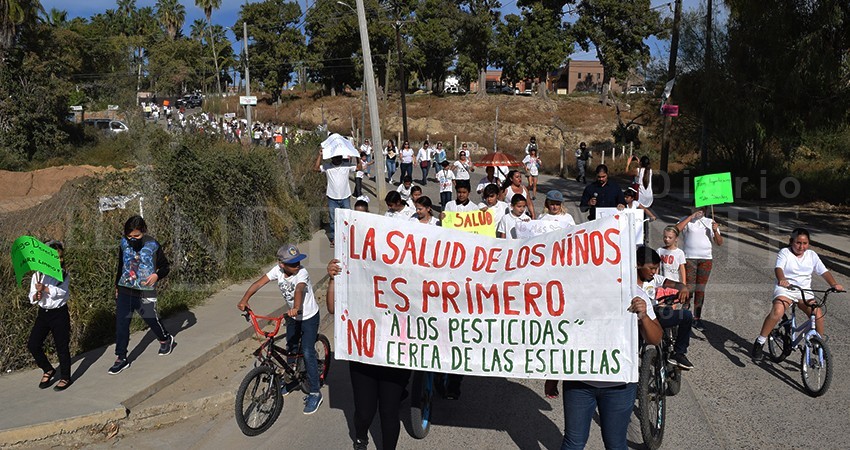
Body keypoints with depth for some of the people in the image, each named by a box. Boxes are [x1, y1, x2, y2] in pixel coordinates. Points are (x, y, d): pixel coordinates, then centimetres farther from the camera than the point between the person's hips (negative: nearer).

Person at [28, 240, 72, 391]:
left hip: (59, 313, -4)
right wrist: (36, 296, -17)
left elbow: (62, 291, -21)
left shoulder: (63, 274, -5)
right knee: (32, 344, 0)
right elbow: (32, 298, 4)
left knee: (62, 347, 2)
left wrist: (44, 289, -24)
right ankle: (48, 370, 22)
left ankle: (65, 378, 16)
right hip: (43, 313, 4)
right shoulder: (38, 275, 3)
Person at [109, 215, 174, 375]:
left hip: (146, 292, -3)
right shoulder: (123, 244, 1)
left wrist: (157, 275, -22)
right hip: (125, 291, 3)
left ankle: (165, 339, 42)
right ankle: (121, 358, 11)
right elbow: (120, 266, 16)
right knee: (121, 324, 0)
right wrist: (117, 286, 22)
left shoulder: (153, 245, -11)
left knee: (152, 319, 12)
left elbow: (166, 266, -1)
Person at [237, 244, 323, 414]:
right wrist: (244, 300, -34)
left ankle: (315, 393, 1)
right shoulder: (278, 270, -15)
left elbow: (299, 289, -47)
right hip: (293, 316, 5)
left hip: (309, 317, -5)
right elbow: (258, 283, -20)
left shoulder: (302, 273, -28)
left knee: (307, 352, -9)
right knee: (291, 349, 16)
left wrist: (295, 308, -65)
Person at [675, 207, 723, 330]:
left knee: (701, 289, 5)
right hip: (689, 258, -3)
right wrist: (691, 217, -15)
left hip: (706, 259, 3)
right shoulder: (687, 220, 4)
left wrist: (715, 231, -11)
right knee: (689, 288, -8)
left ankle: (697, 319, 10)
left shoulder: (710, 222, 13)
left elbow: (719, 243, 9)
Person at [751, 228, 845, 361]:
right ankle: (759, 343, -18)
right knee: (777, 312, -30)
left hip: (804, 292, 4)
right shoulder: (785, 252, -3)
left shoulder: (812, 255, 9)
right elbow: (778, 268, -21)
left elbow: (824, 271, 2)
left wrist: (834, 284, -18)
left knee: (818, 315, -18)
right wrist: (781, 279, -43)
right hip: (785, 290, -4)